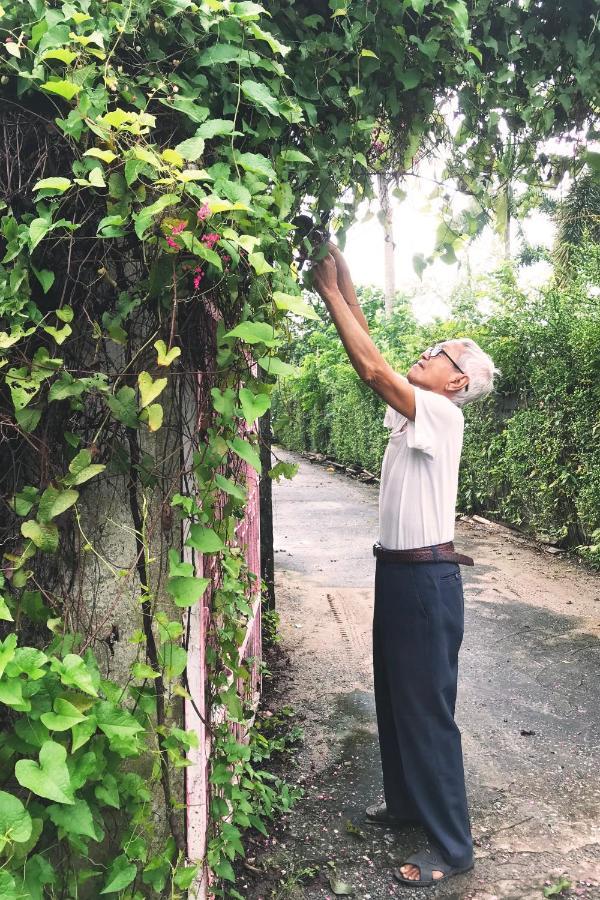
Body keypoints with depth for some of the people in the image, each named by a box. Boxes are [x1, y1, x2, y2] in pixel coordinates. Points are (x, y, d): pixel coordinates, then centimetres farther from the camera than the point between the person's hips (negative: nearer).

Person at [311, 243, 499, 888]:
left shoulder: (442, 416, -15)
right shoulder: (411, 411, 11)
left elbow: (372, 367, -24)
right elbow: (372, 362, 7)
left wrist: (330, 292, -16)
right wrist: (339, 279, 3)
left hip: (427, 576, -10)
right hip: (397, 570, 10)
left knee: (427, 708, 0)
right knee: (393, 696, 20)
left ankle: (451, 845, 15)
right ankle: (406, 801, 38)